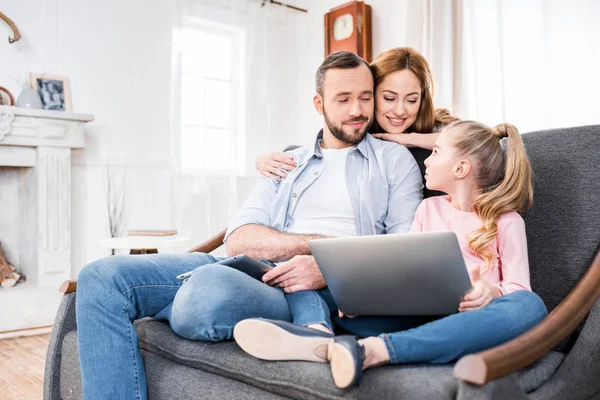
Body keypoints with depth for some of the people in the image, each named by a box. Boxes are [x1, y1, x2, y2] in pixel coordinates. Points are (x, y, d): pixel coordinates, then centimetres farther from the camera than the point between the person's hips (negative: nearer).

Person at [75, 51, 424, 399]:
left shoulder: (394, 159, 13)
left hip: (317, 292, -5)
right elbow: (238, 239, 8)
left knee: (210, 286, -38)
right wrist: (315, 243, -8)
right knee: (103, 277, -11)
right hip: (254, 268, 6)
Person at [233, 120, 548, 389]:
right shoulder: (429, 208, 14)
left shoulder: (506, 220, 4)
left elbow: (519, 287, -2)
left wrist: (492, 292, -25)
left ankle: (372, 350, -45)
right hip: (420, 316, 3)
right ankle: (319, 340, -46)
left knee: (528, 306, -36)